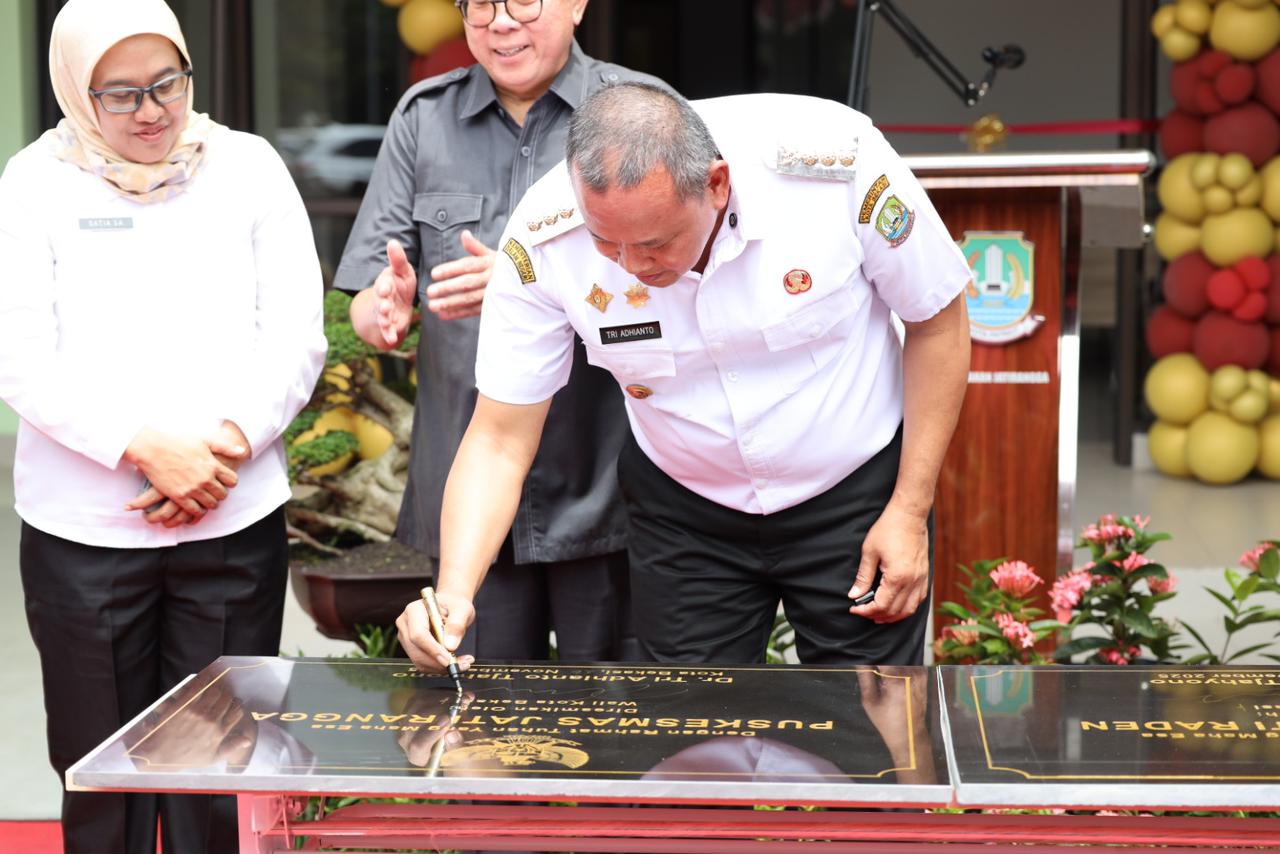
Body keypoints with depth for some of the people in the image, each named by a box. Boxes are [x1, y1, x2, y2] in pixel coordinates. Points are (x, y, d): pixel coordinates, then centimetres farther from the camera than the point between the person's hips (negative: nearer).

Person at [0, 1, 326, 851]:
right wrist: (147, 449, -16)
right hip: (82, 527, -1)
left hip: (235, 523, 1)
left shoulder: (247, 167, 6)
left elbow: (296, 337, 3)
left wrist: (229, 444, -12)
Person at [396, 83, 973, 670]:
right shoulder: (543, 242, -24)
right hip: (684, 508, 1)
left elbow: (939, 321, -12)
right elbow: (499, 441, -16)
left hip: (853, 492, -1)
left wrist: (910, 512, -11)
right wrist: (455, 589, -32)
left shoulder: (835, 160, -28)